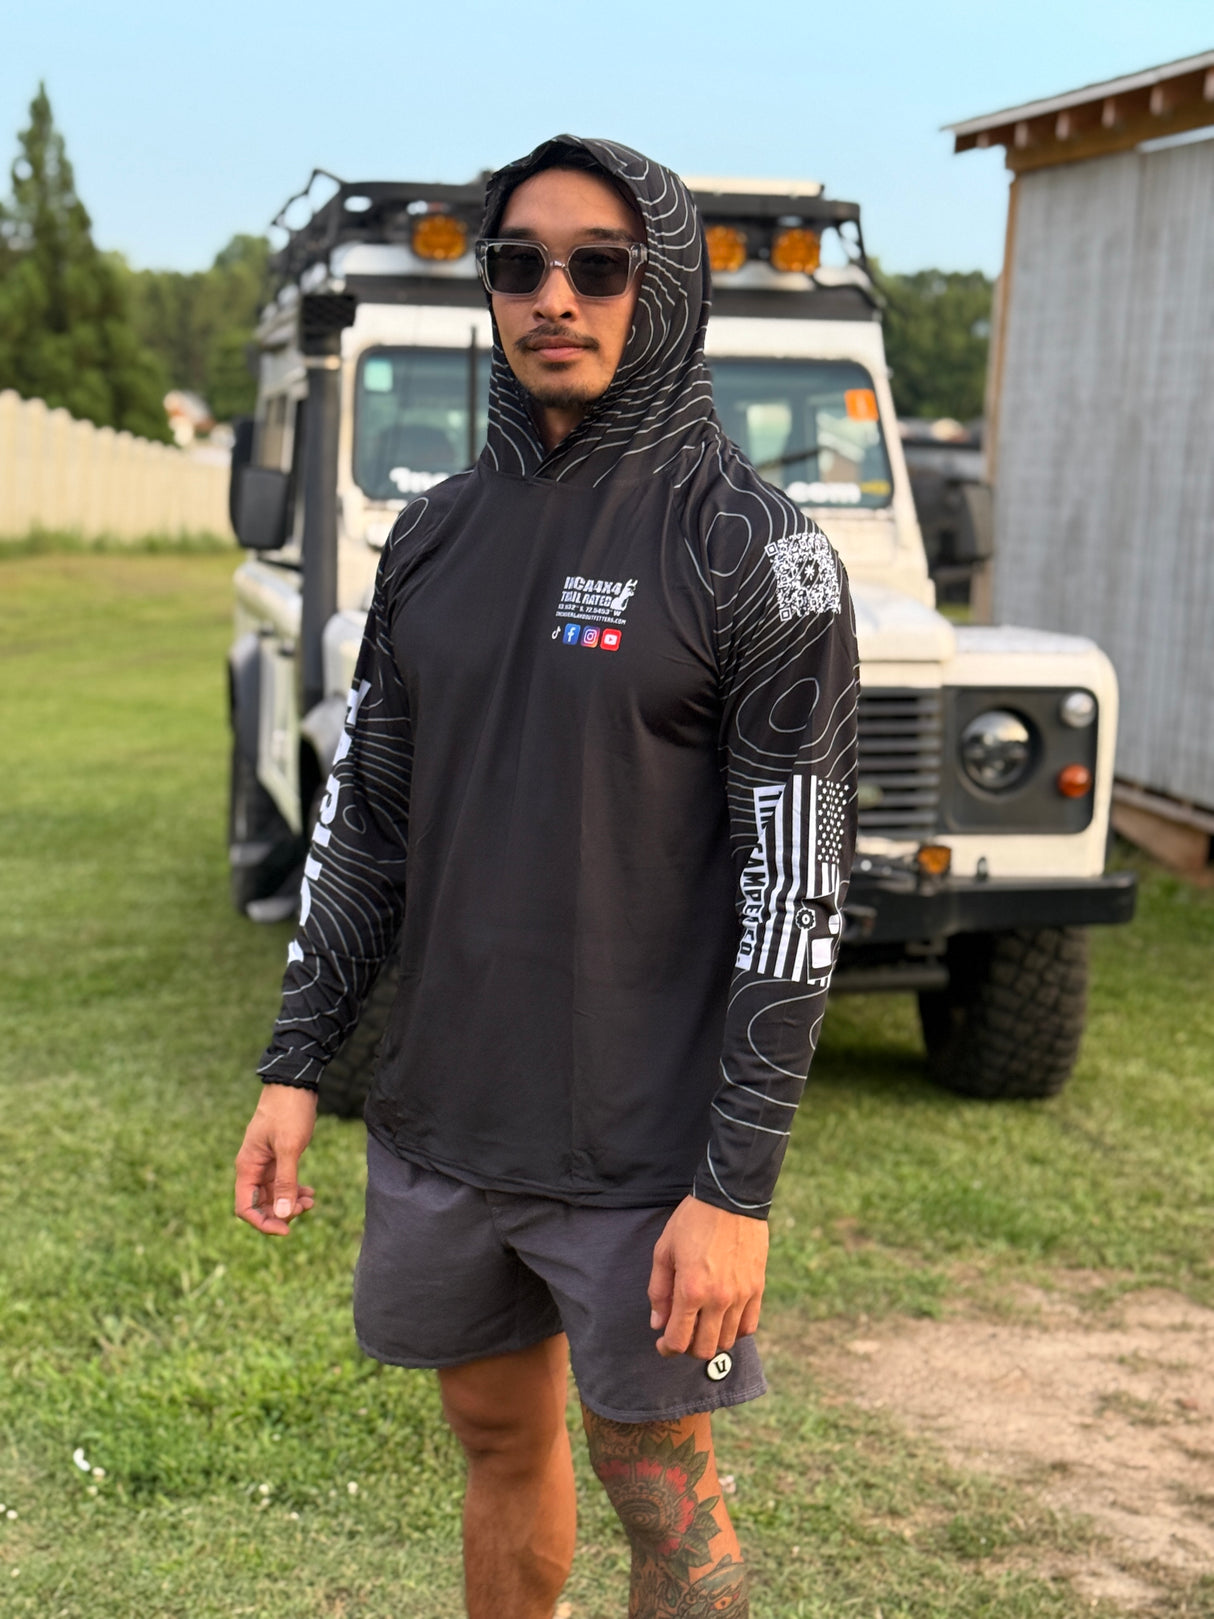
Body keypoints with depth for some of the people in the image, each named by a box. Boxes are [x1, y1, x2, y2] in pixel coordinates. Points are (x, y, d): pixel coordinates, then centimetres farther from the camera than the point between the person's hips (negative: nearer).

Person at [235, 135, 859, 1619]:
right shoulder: (437, 533, 6)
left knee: (659, 1497, 8)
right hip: (440, 1122, 5)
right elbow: (366, 814, 11)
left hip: (641, 1150, -5)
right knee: (498, 1442, 19)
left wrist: (737, 1187, -17)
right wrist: (294, 1067, 5)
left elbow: (796, 882, -14)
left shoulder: (749, 546, -11)